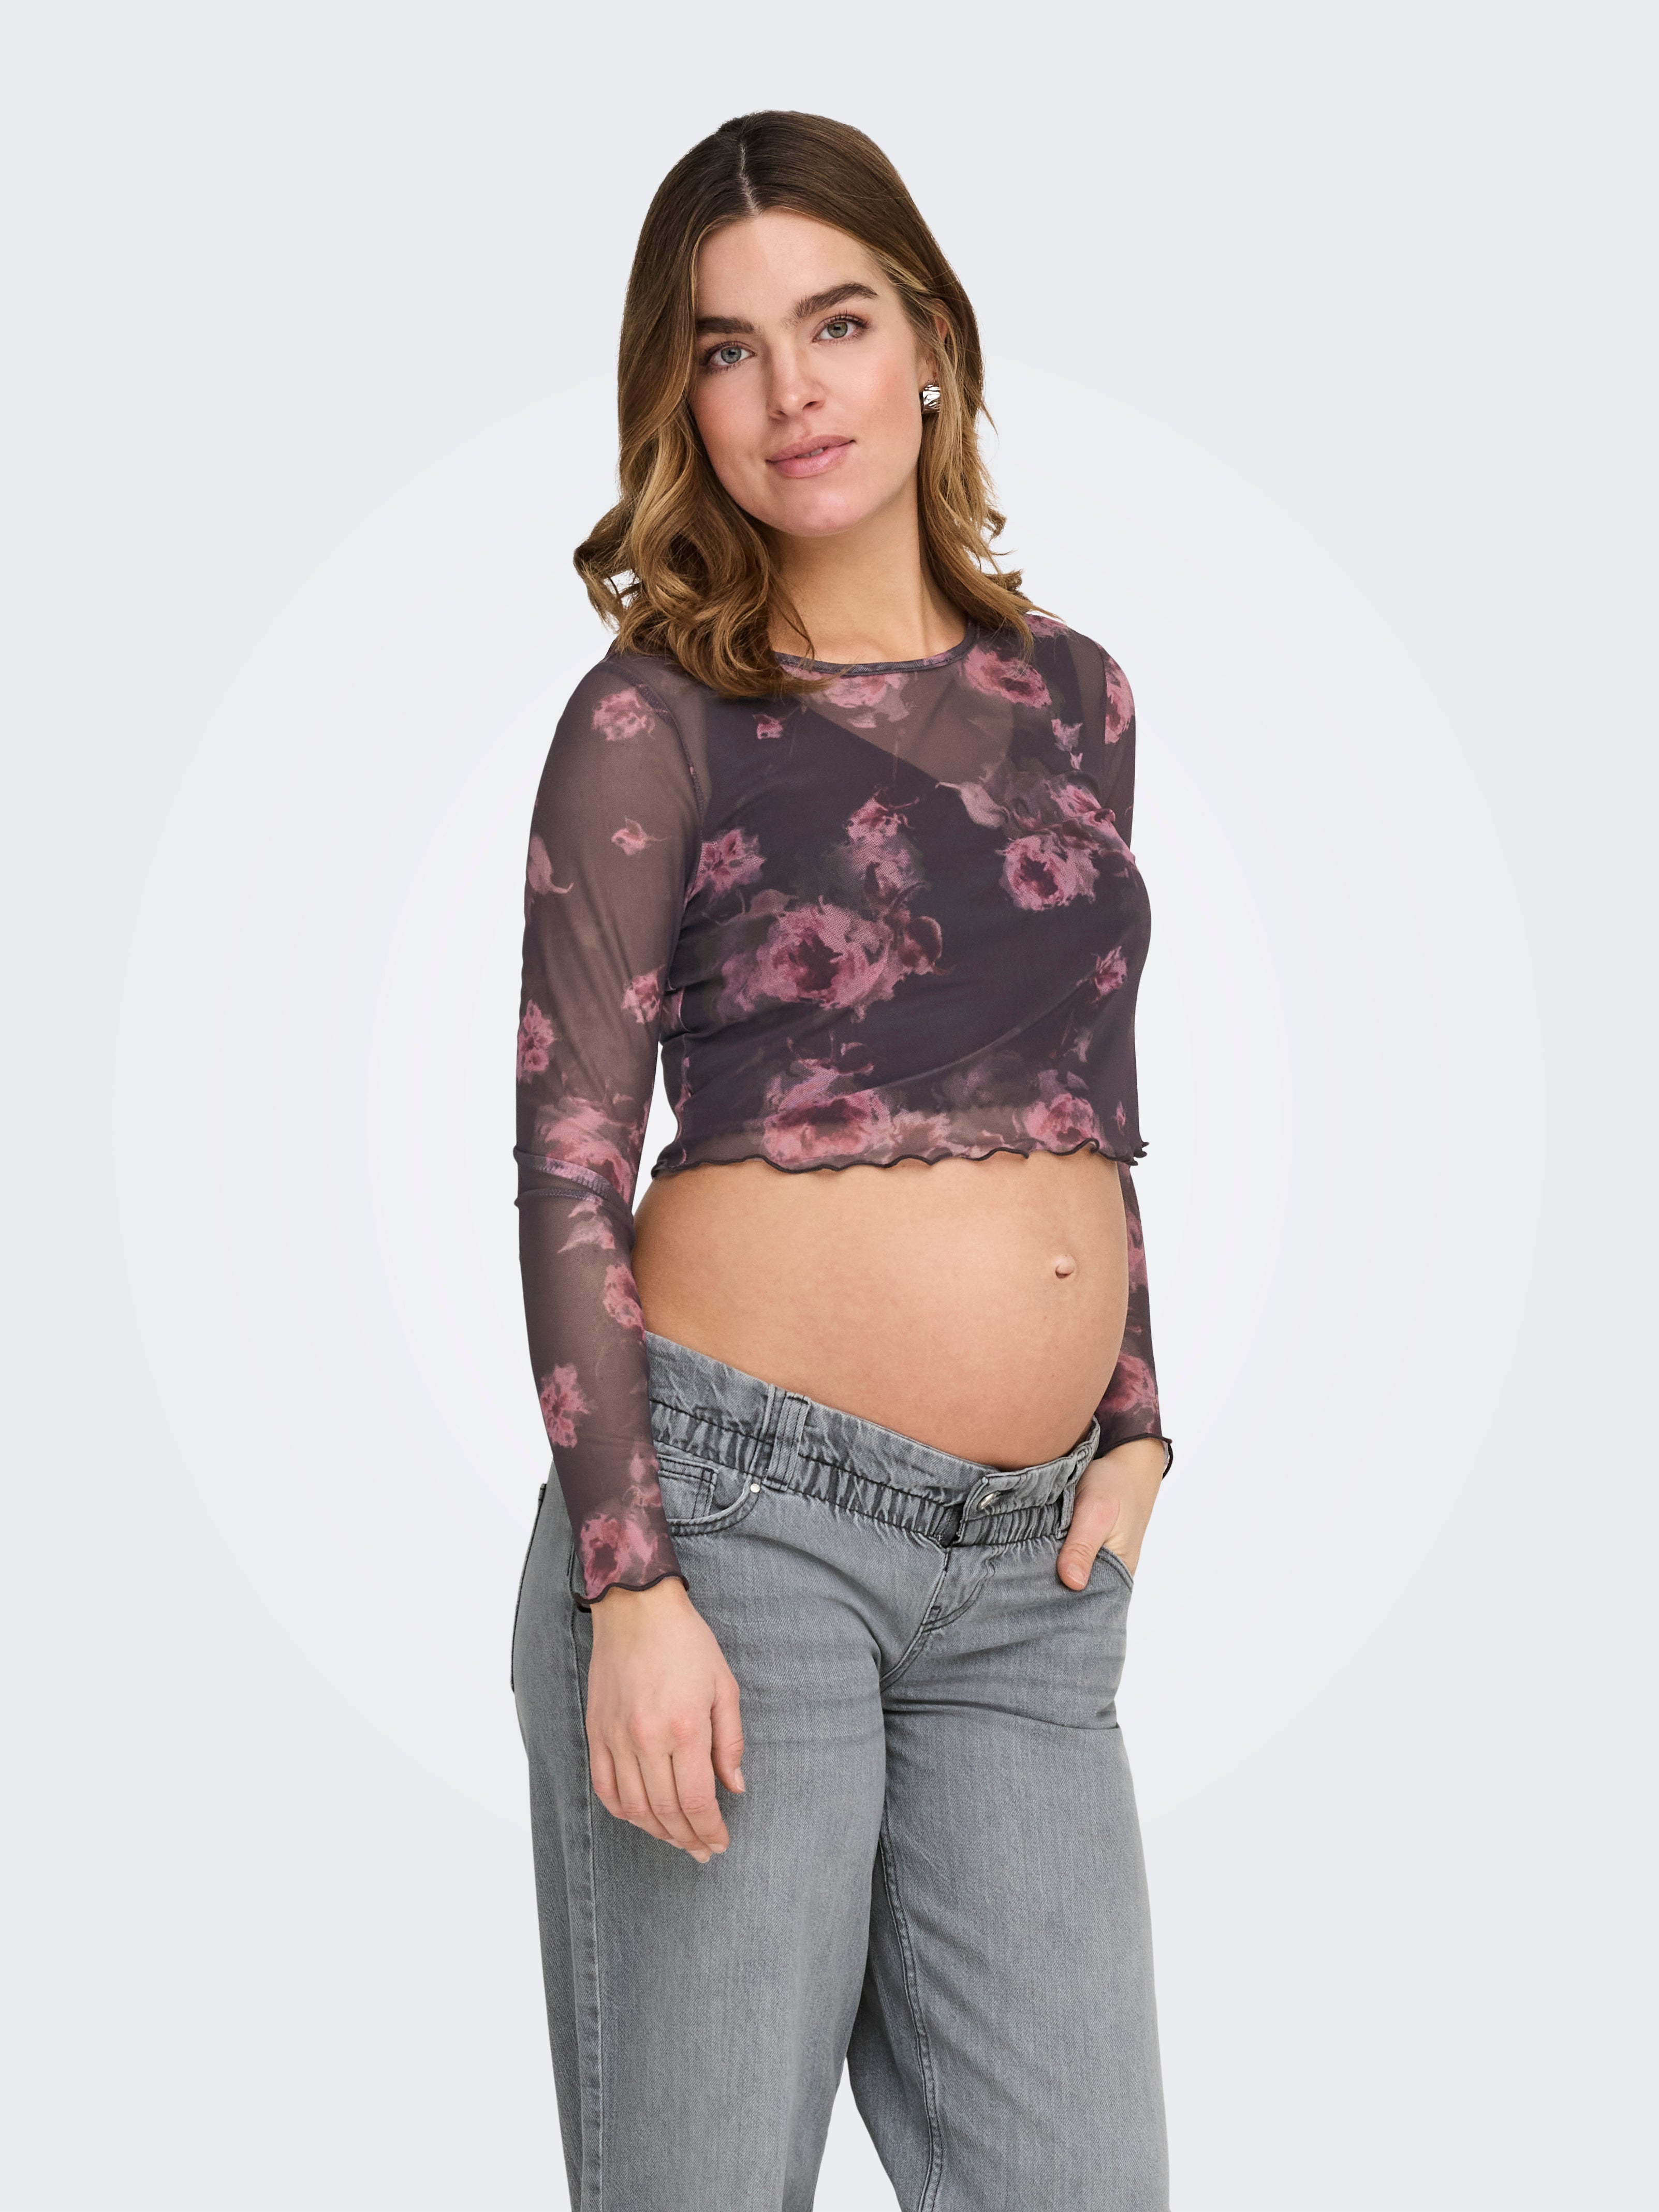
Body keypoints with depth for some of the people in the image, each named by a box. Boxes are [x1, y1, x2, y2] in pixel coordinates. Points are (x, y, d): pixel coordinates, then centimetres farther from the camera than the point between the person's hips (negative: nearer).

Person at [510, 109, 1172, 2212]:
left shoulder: (1074, 696, 13)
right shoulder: (654, 721, -2)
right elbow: (570, 1162, -6)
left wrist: (1131, 1430, 9)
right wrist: (629, 1583, -13)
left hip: (1026, 1573, 5)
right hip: (741, 1511, -4)